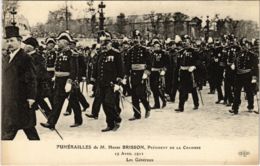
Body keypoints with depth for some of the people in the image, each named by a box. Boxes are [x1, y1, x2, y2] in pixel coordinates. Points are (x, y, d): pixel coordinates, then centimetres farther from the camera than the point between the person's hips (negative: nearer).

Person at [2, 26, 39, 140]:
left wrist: (31, 98, -18)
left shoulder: (25, 58, -10)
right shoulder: (6, 59, 14)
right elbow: (4, 79, 18)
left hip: (21, 101, -8)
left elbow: (31, 80, -14)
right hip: (7, 101, 8)